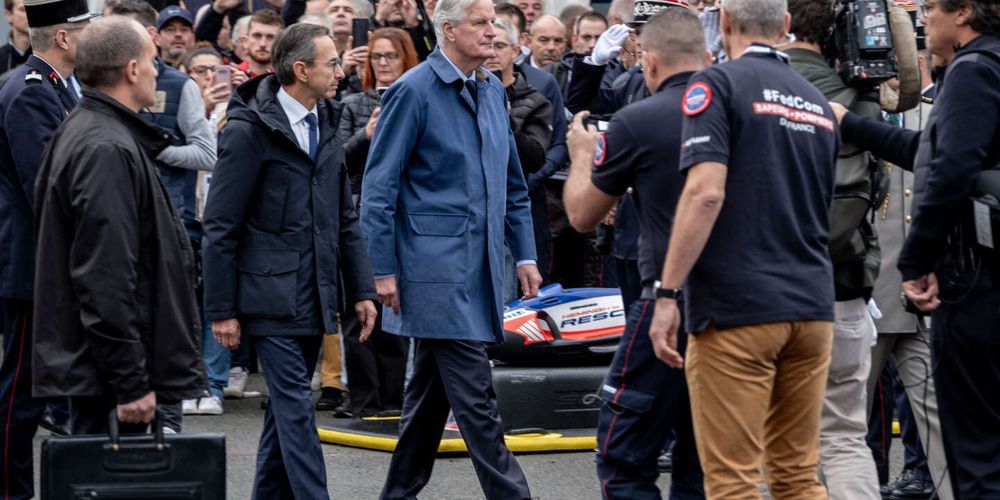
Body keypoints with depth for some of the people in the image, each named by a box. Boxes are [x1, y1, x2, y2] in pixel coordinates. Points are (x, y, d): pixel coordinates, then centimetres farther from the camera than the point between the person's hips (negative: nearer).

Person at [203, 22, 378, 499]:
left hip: (314, 297, 7)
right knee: (295, 406, -10)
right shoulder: (249, 130, -11)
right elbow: (220, 228, -10)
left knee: (286, 406, 12)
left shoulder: (325, 125, 12)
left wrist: (361, 290, 13)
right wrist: (221, 311, -11)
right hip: (270, 295, -7)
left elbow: (345, 218, 18)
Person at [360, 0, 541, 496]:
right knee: (475, 395, -10)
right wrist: (384, 270, -12)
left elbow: (512, 184, 21)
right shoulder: (414, 91, -10)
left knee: (431, 389, 14)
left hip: (479, 265, 8)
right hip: (436, 265, -8)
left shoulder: (493, 91, 12)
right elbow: (379, 188, -9)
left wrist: (524, 254, 15)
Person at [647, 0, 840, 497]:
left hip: (737, 308, -6)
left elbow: (705, 192, -17)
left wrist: (667, 293, -15)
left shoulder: (719, 84, -5)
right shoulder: (817, 102, 16)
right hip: (811, 307, 6)